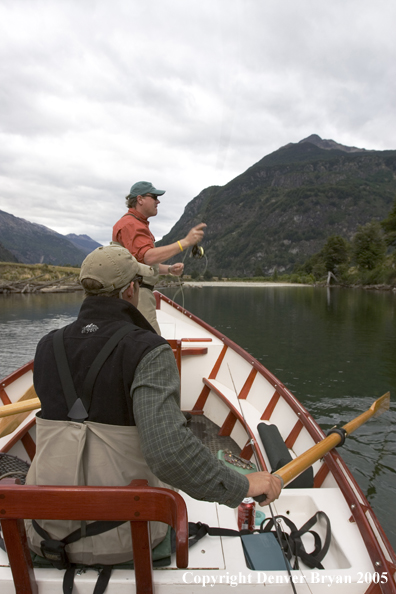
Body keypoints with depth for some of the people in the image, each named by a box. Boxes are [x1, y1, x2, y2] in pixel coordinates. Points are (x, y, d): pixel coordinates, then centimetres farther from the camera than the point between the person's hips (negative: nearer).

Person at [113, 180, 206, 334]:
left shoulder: (139, 224, 22)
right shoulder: (130, 224, -12)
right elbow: (148, 257, -28)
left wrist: (169, 269, 8)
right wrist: (186, 242, -31)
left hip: (143, 291, 11)